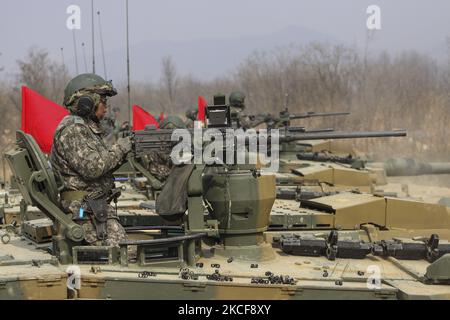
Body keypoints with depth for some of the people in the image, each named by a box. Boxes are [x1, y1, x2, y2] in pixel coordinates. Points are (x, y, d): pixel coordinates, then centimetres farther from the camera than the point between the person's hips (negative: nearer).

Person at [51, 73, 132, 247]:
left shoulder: (88, 127, 17)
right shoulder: (72, 130, -14)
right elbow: (92, 168, -22)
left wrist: (121, 154, 4)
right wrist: (119, 148, -12)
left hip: (99, 205, 9)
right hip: (84, 208, -9)